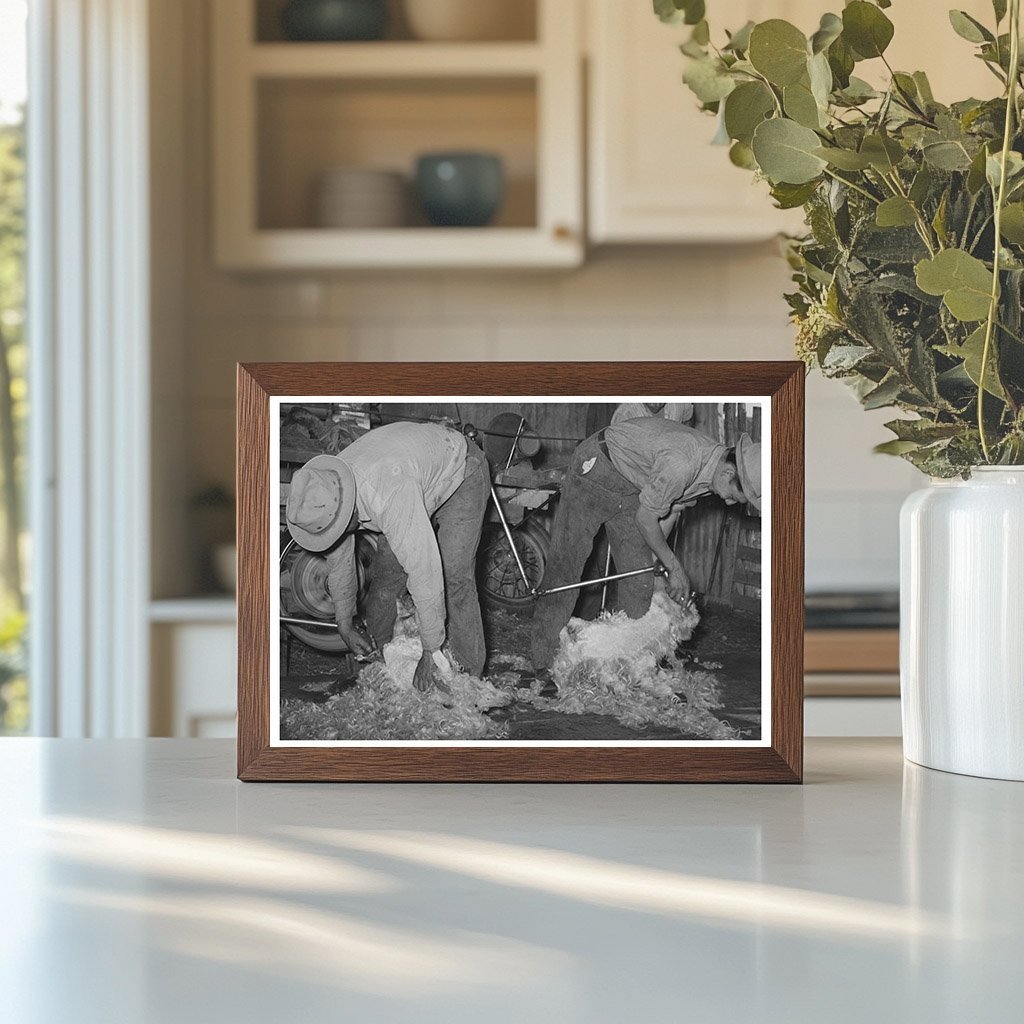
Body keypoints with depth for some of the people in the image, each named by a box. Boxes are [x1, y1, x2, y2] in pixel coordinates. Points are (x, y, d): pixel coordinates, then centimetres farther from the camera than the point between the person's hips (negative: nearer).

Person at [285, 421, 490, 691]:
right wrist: (345, 626, 7)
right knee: (386, 572, -1)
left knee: (454, 578, -19)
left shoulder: (390, 496, -46)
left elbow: (425, 575, -42)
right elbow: (338, 560, 0)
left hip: (461, 474, -7)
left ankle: (469, 676, -9)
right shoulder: (324, 496, -20)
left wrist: (431, 652, -35)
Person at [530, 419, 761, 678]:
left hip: (630, 489, 9)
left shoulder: (712, 465, -9)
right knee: (566, 561, -8)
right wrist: (674, 568, -14)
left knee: (639, 572, 3)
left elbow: (670, 512, 6)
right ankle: (546, 660, -5)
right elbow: (645, 518, -24)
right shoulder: (681, 463, -37)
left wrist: (652, 561, 10)